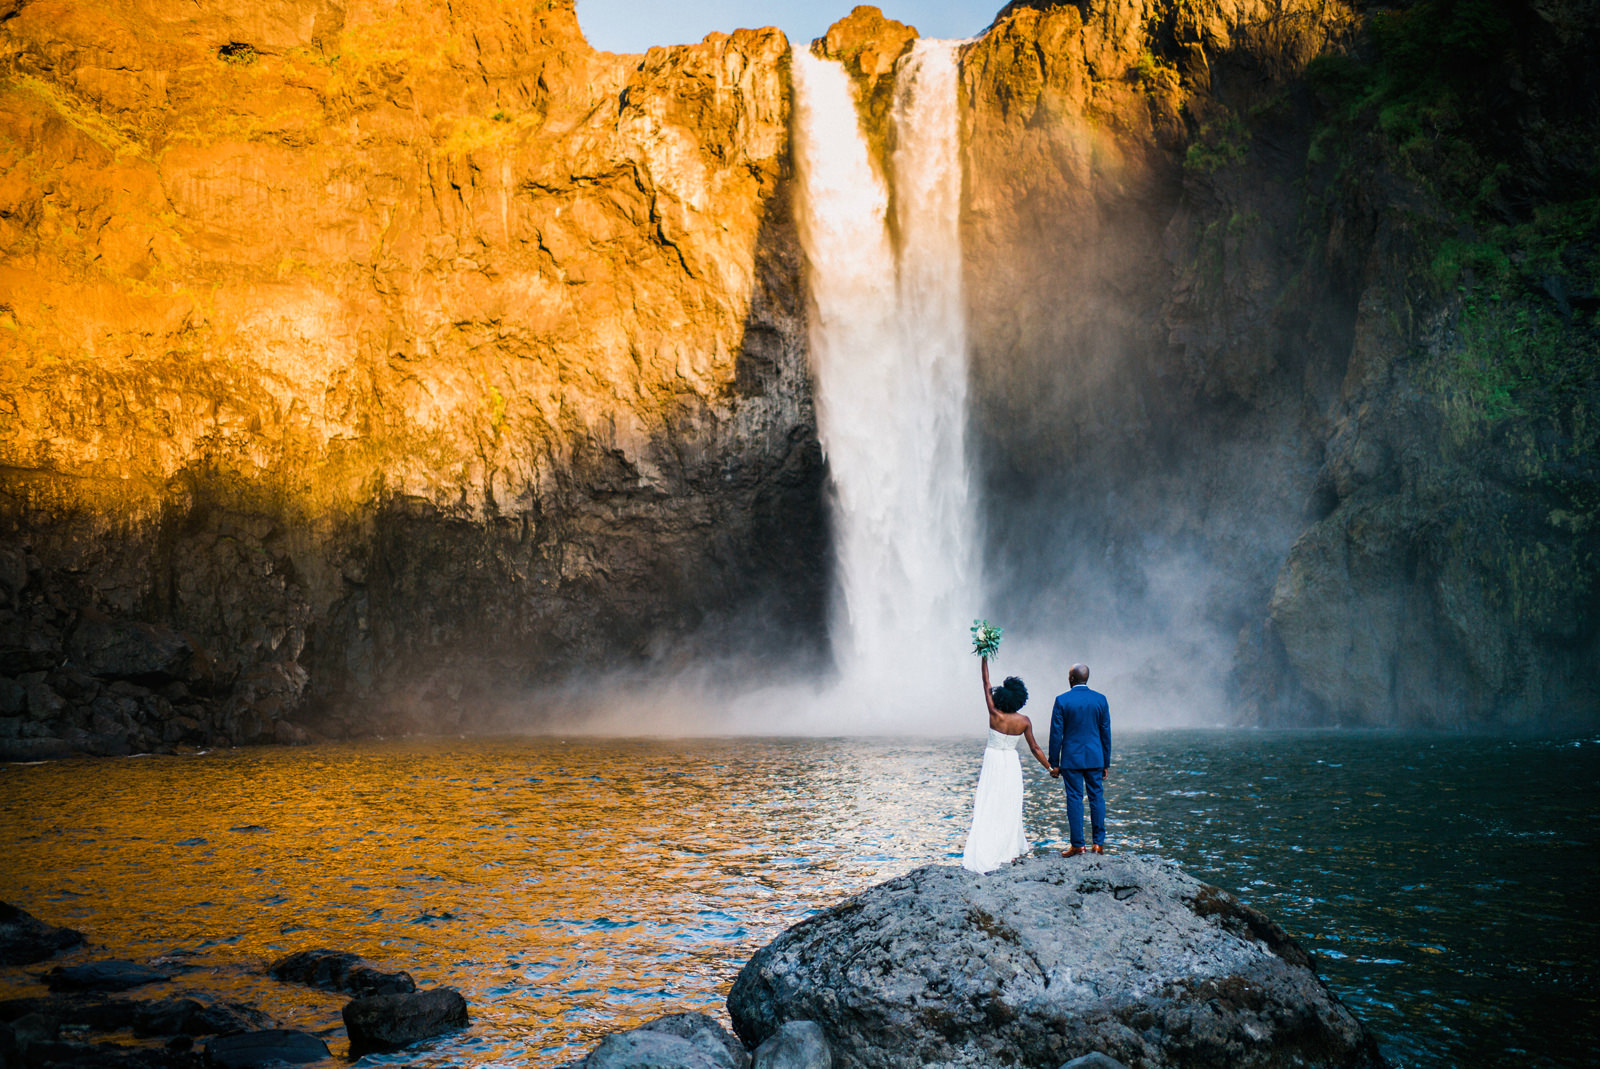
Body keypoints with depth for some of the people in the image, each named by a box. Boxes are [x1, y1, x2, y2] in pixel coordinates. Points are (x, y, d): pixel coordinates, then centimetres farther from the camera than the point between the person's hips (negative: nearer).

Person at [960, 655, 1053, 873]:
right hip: (1012, 765, 2)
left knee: (988, 807, -2)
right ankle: (1007, 849, 18)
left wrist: (985, 658, -5)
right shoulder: (1024, 722, -9)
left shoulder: (995, 715, -15)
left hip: (993, 763, -2)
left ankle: (981, 853, -9)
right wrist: (1050, 768, 9)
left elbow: (986, 685, -9)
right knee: (1009, 808, 12)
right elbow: (1034, 748, -2)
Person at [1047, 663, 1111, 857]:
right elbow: (1106, 733, 5)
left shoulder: (1062, 701, -8)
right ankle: (1099, 843, 10)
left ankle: (1078, 845, 3)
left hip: (1071, 759, -2)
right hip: (1095, 758, 2)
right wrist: (1106, 763, 12)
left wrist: (1054, 763, 2)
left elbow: (1056, 734, -6)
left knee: (1074, 799, 2)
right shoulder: (1100, 699, 1)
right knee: (1097, 797, 9)